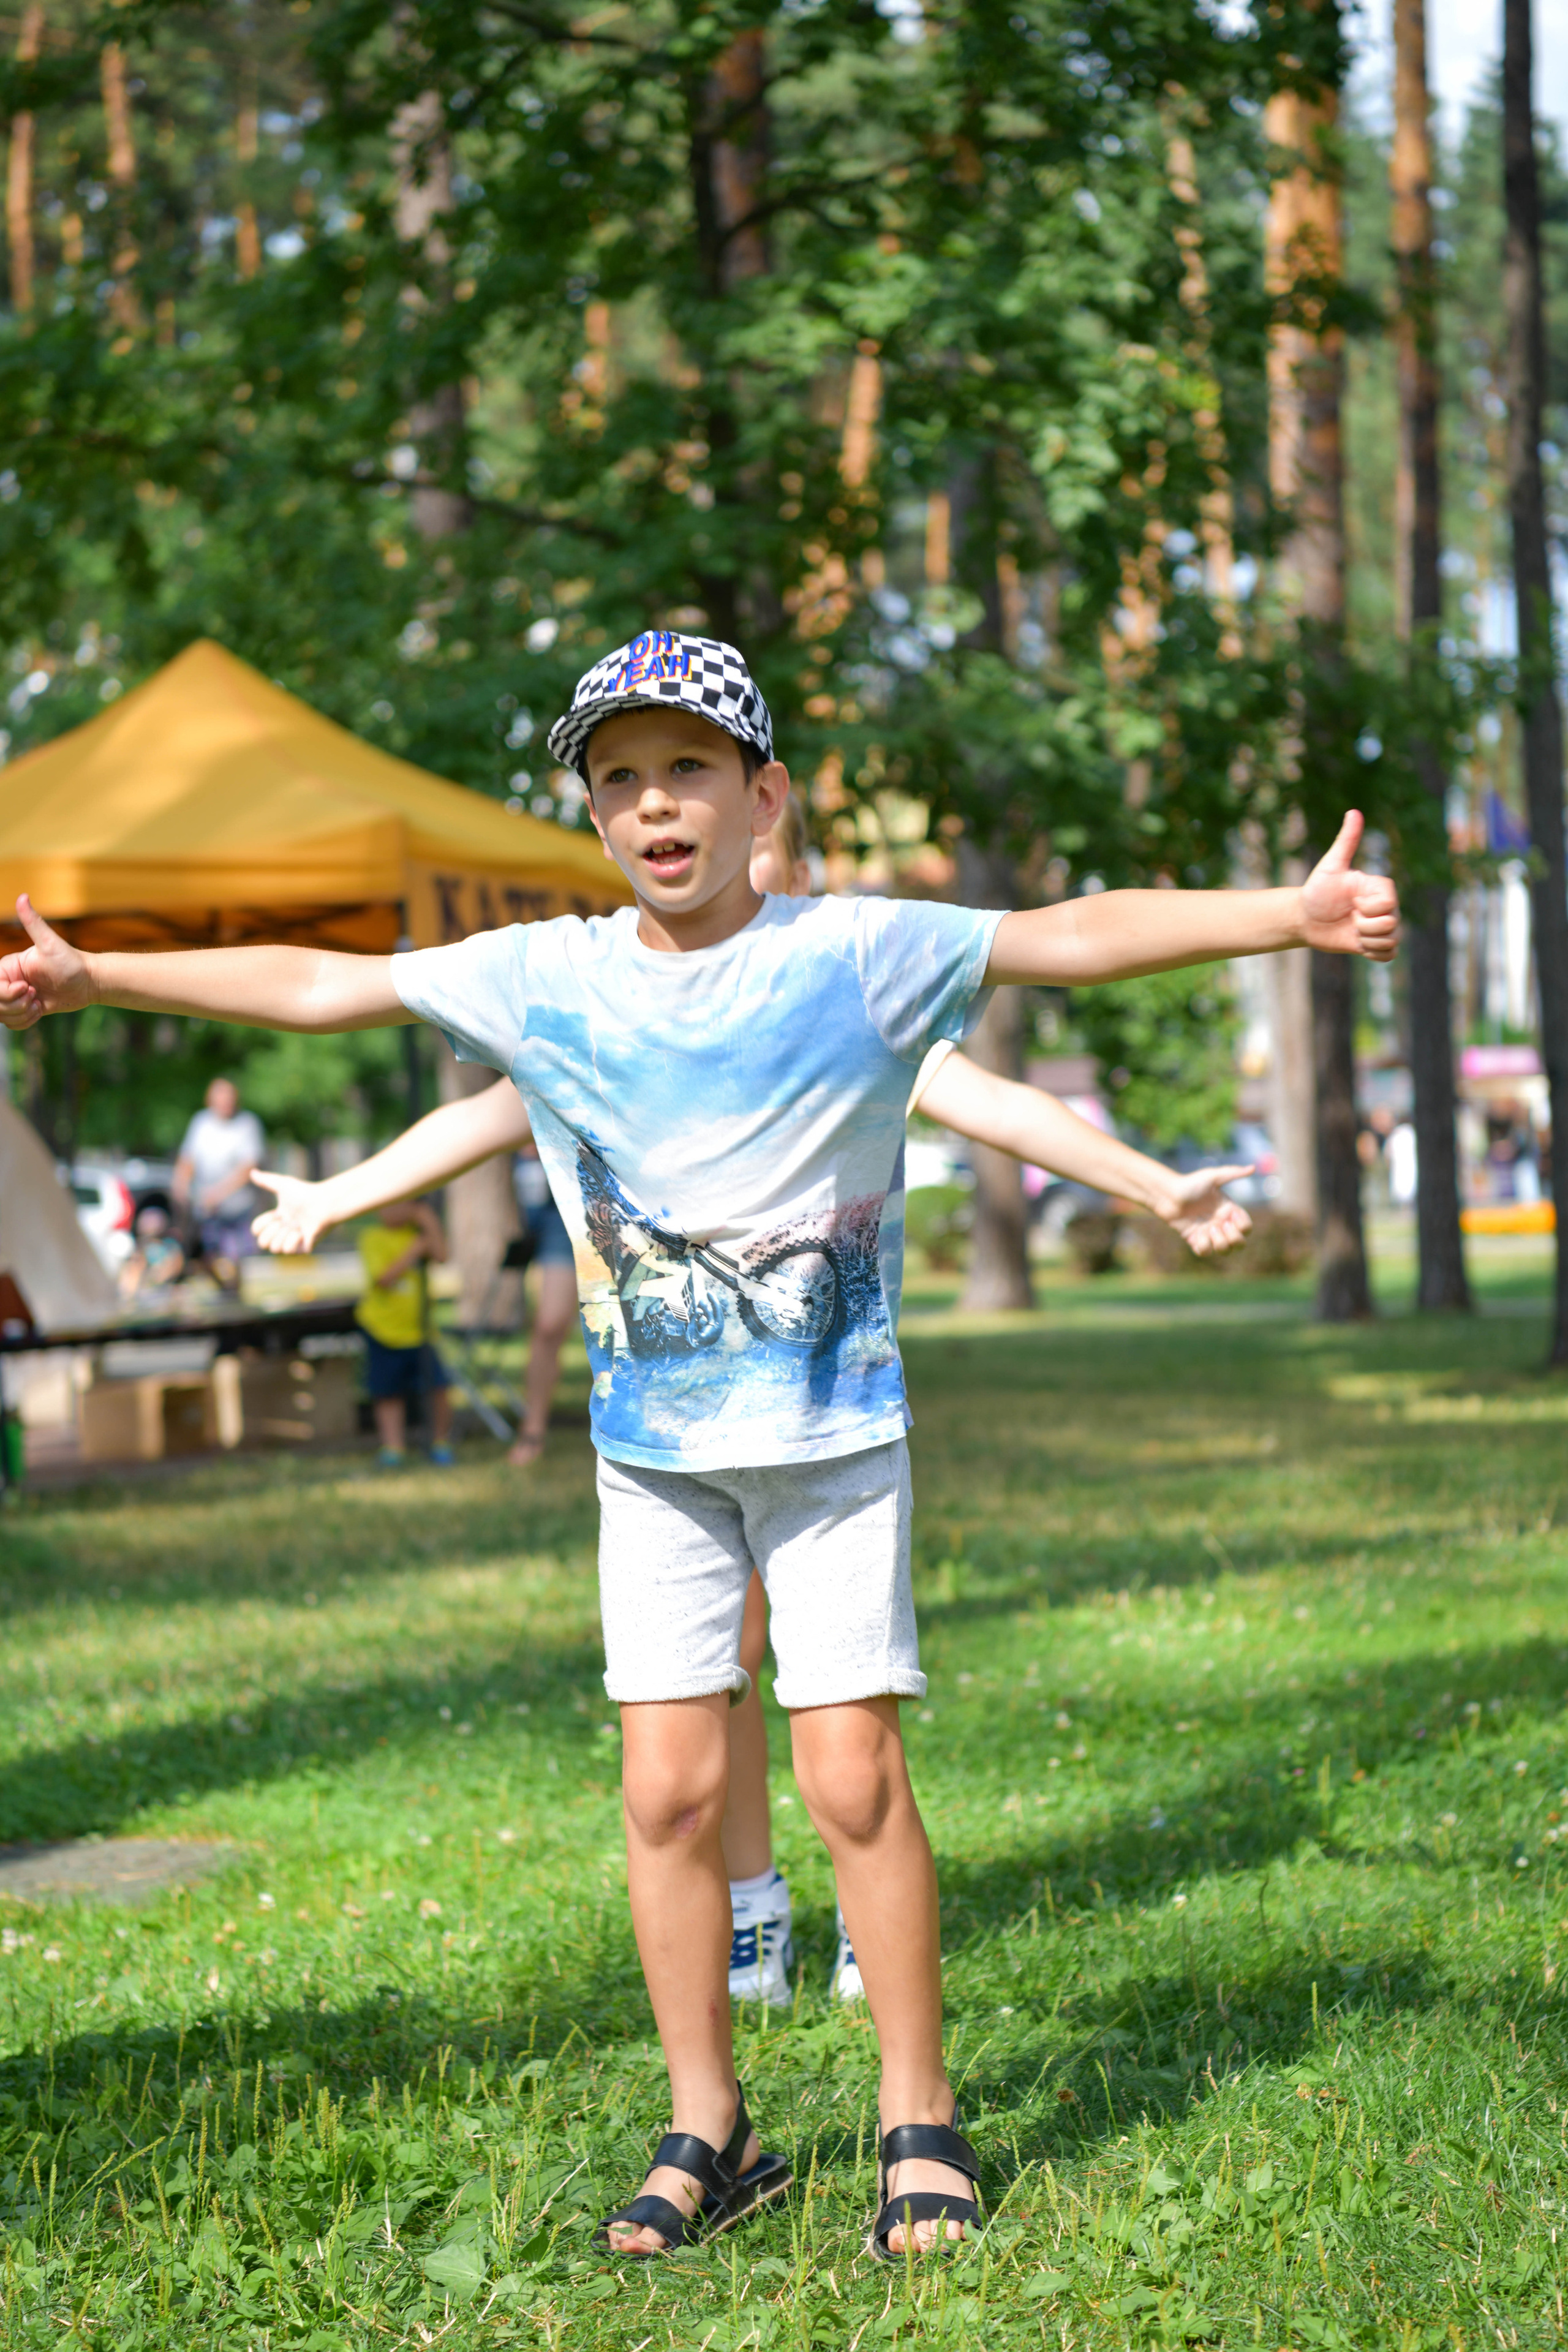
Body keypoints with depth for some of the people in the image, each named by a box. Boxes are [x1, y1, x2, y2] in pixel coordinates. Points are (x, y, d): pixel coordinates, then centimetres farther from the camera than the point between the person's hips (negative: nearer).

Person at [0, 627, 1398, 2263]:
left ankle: (920, 2125, 11)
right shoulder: (542, 979, 0)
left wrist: (1282, 915, -28)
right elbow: (317, 987, 8)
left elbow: (1075, 936, -16)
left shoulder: (860, 953, -8)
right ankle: (706, 2130, 16)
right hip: (653, 1447, 3)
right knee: (670, 1784, 1)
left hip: (836, 1433, -3)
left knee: (853, 1777, -4)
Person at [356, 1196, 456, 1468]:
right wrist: (413, 1252, -17)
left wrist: (428, 1220, -13)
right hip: (383, 1330, -2)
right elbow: (384, 1277, -17)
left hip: (418, 1331, 2)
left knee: (438, 1389, -7)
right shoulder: (373, 1239, -7)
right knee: (389, 1394, 5)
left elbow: (441, 1257, -14)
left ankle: (441, 1443, 10)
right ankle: (392, 1447, 15)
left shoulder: (420, 1233, 3)